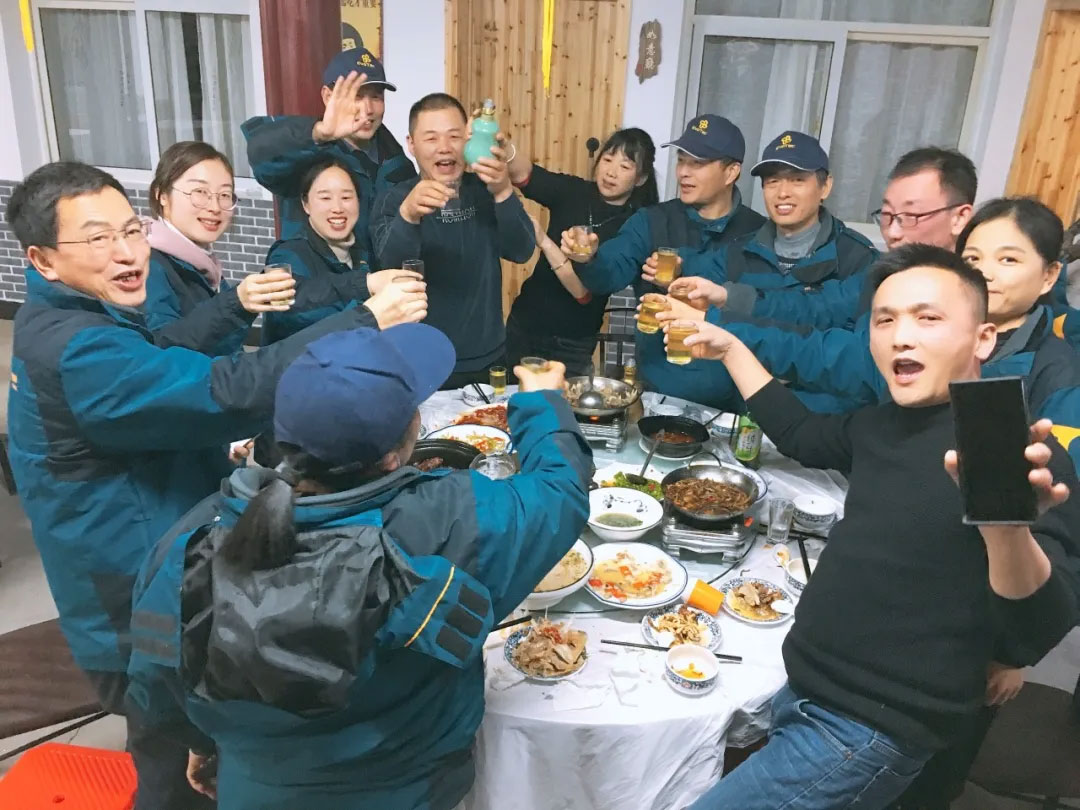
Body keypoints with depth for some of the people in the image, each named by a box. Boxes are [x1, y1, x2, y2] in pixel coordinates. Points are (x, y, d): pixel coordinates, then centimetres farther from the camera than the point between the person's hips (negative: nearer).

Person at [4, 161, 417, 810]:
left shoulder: (63, 322, 5)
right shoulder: (78, 353, -30)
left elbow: (154, 359, 19)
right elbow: (229, 392, -40)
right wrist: (364, 322, -38)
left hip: (143, 595, 10)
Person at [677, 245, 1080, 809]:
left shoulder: (1017, 450, -18)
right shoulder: (884, 424, 6)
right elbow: (800, 435, 24)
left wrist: (1008, 528, -48)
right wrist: (729, 348, 19)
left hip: (864, 733, -8)